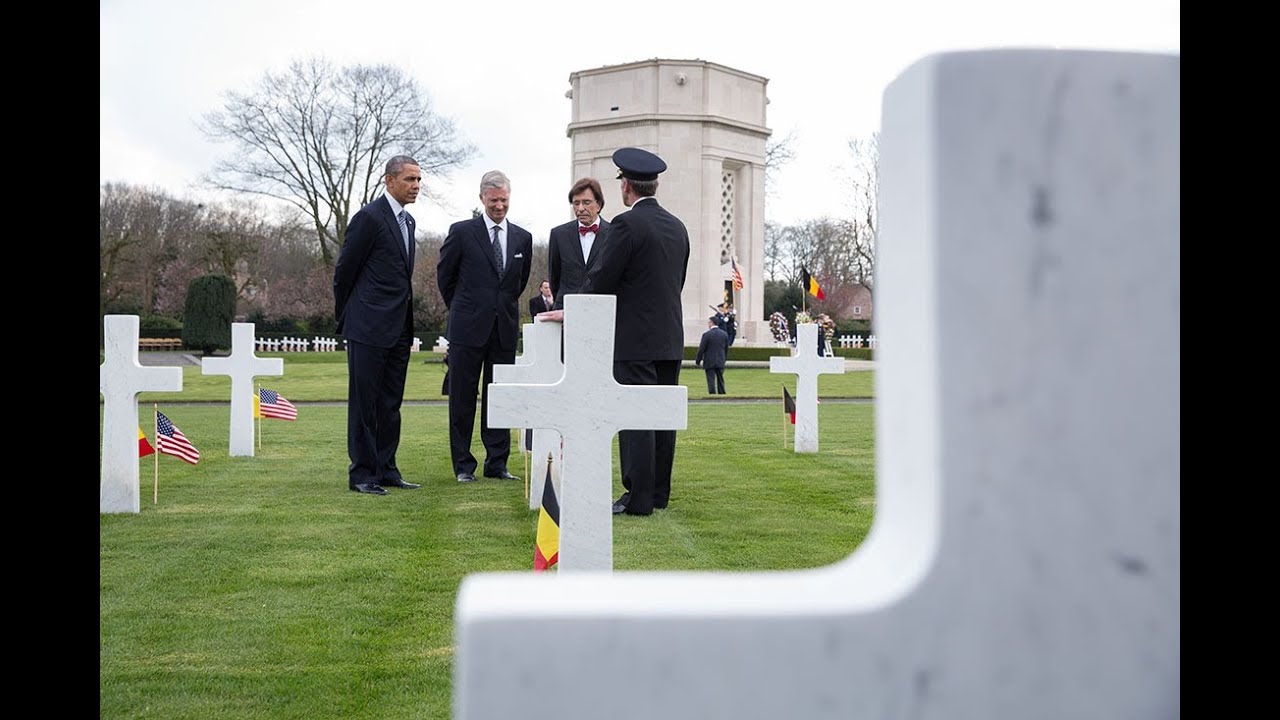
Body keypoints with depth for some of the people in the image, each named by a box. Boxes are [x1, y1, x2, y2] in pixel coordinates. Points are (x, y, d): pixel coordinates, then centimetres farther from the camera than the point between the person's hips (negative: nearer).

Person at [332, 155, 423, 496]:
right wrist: (345, 316, 2)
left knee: (391, 403, 12)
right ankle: (361, 473, 3)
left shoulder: (407, 221, 16)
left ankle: (386, 470, 18)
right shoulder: (369, 217, -10)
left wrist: (406, 319, 18)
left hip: (399, 328, 8)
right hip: (370, 327, -8)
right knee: (364, 402, -2)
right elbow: (344, 270, -6)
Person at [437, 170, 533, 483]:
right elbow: (444, 275, 7)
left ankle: (497, 463, 14)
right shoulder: (462, 232, -3)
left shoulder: (522, 238, 9)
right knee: (462, 398, 2)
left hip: (505, 329, 3)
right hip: (468, 328, -3)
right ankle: (463, 465, 10)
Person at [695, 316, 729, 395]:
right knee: (720, 380, 13)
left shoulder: (706, 334, -12)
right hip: (720, 362, 4)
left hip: (709, 362, -4)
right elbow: (726, 349, 10)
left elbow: (701, 349, -9)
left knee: (711, 381, -2)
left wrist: (697, 361, 2)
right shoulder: (724, 334, 3)